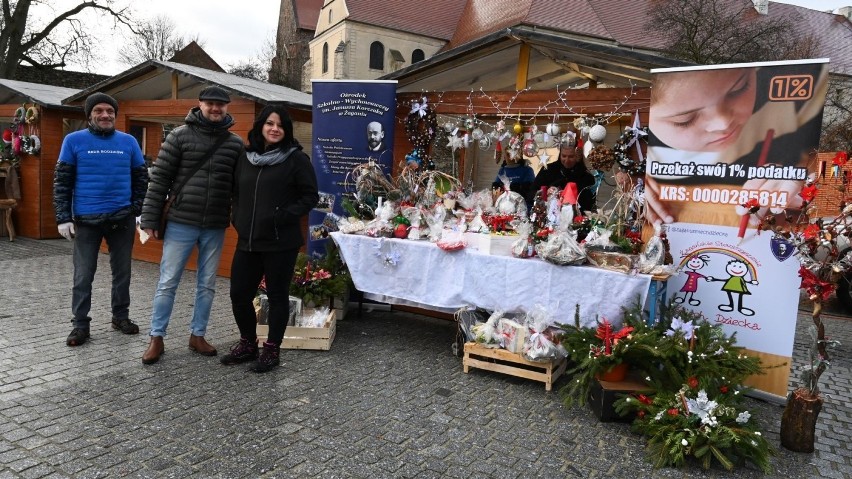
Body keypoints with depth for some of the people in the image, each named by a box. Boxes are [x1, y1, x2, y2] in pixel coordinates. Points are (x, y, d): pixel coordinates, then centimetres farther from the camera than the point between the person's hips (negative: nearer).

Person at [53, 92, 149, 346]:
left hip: (122, 219, 2)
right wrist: (63, 218, -5)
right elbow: (62, 181, 1)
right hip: (86, 220, -2)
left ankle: (121, 316, 25)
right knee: (83, 275, 4)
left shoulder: (129, 141, 5)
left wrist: (138, 211, 3)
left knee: (122, 271, 11)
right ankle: (80, 324, 15)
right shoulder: (74, 140, 0)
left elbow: (141, 178, 11)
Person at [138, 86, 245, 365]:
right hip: (180, 223, -2)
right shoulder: (180, 136, -2)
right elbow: (159, 178, -3)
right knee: (167, 283, 4)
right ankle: (156, 338, 18)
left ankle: (197, 335, 26)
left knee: (207, 285, 11)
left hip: (215, 227, 3)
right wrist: (150, 218, -6)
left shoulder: (236, 144, 5)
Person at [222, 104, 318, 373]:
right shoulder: (246, 158, 11)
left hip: (281, 242, -5)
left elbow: (310, 196, -6)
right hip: (248, 241, 6)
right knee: (239, 293, 10)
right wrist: (238, 219, 7)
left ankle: (272, 349, 20)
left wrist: (284, 216, -16)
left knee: (277, 295, 6)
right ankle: (248, 344, 30)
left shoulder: (296, 159, -5)